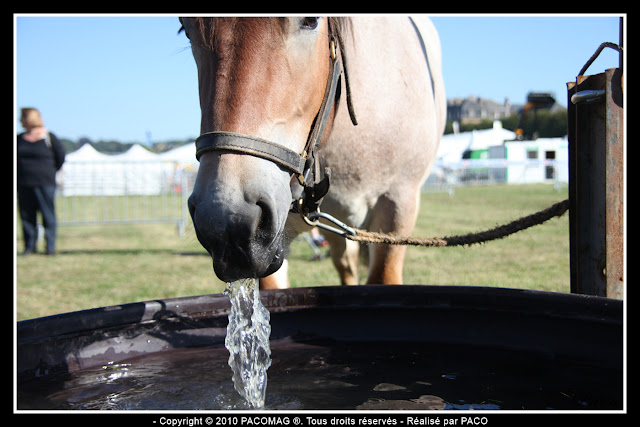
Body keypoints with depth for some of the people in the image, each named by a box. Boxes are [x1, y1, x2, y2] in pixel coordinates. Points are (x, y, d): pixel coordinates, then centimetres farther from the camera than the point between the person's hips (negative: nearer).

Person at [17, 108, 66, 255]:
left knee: (48, 215, -3)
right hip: (24, 185, 4)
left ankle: (50, 246, 3)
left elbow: (61, 157, 4)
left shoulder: (49, 138, -4)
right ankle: (29, 246, 14)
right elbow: (17, 159, 19)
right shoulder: (19, 138, 9)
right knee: (26, 216, 6)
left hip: (45, 183, -4)